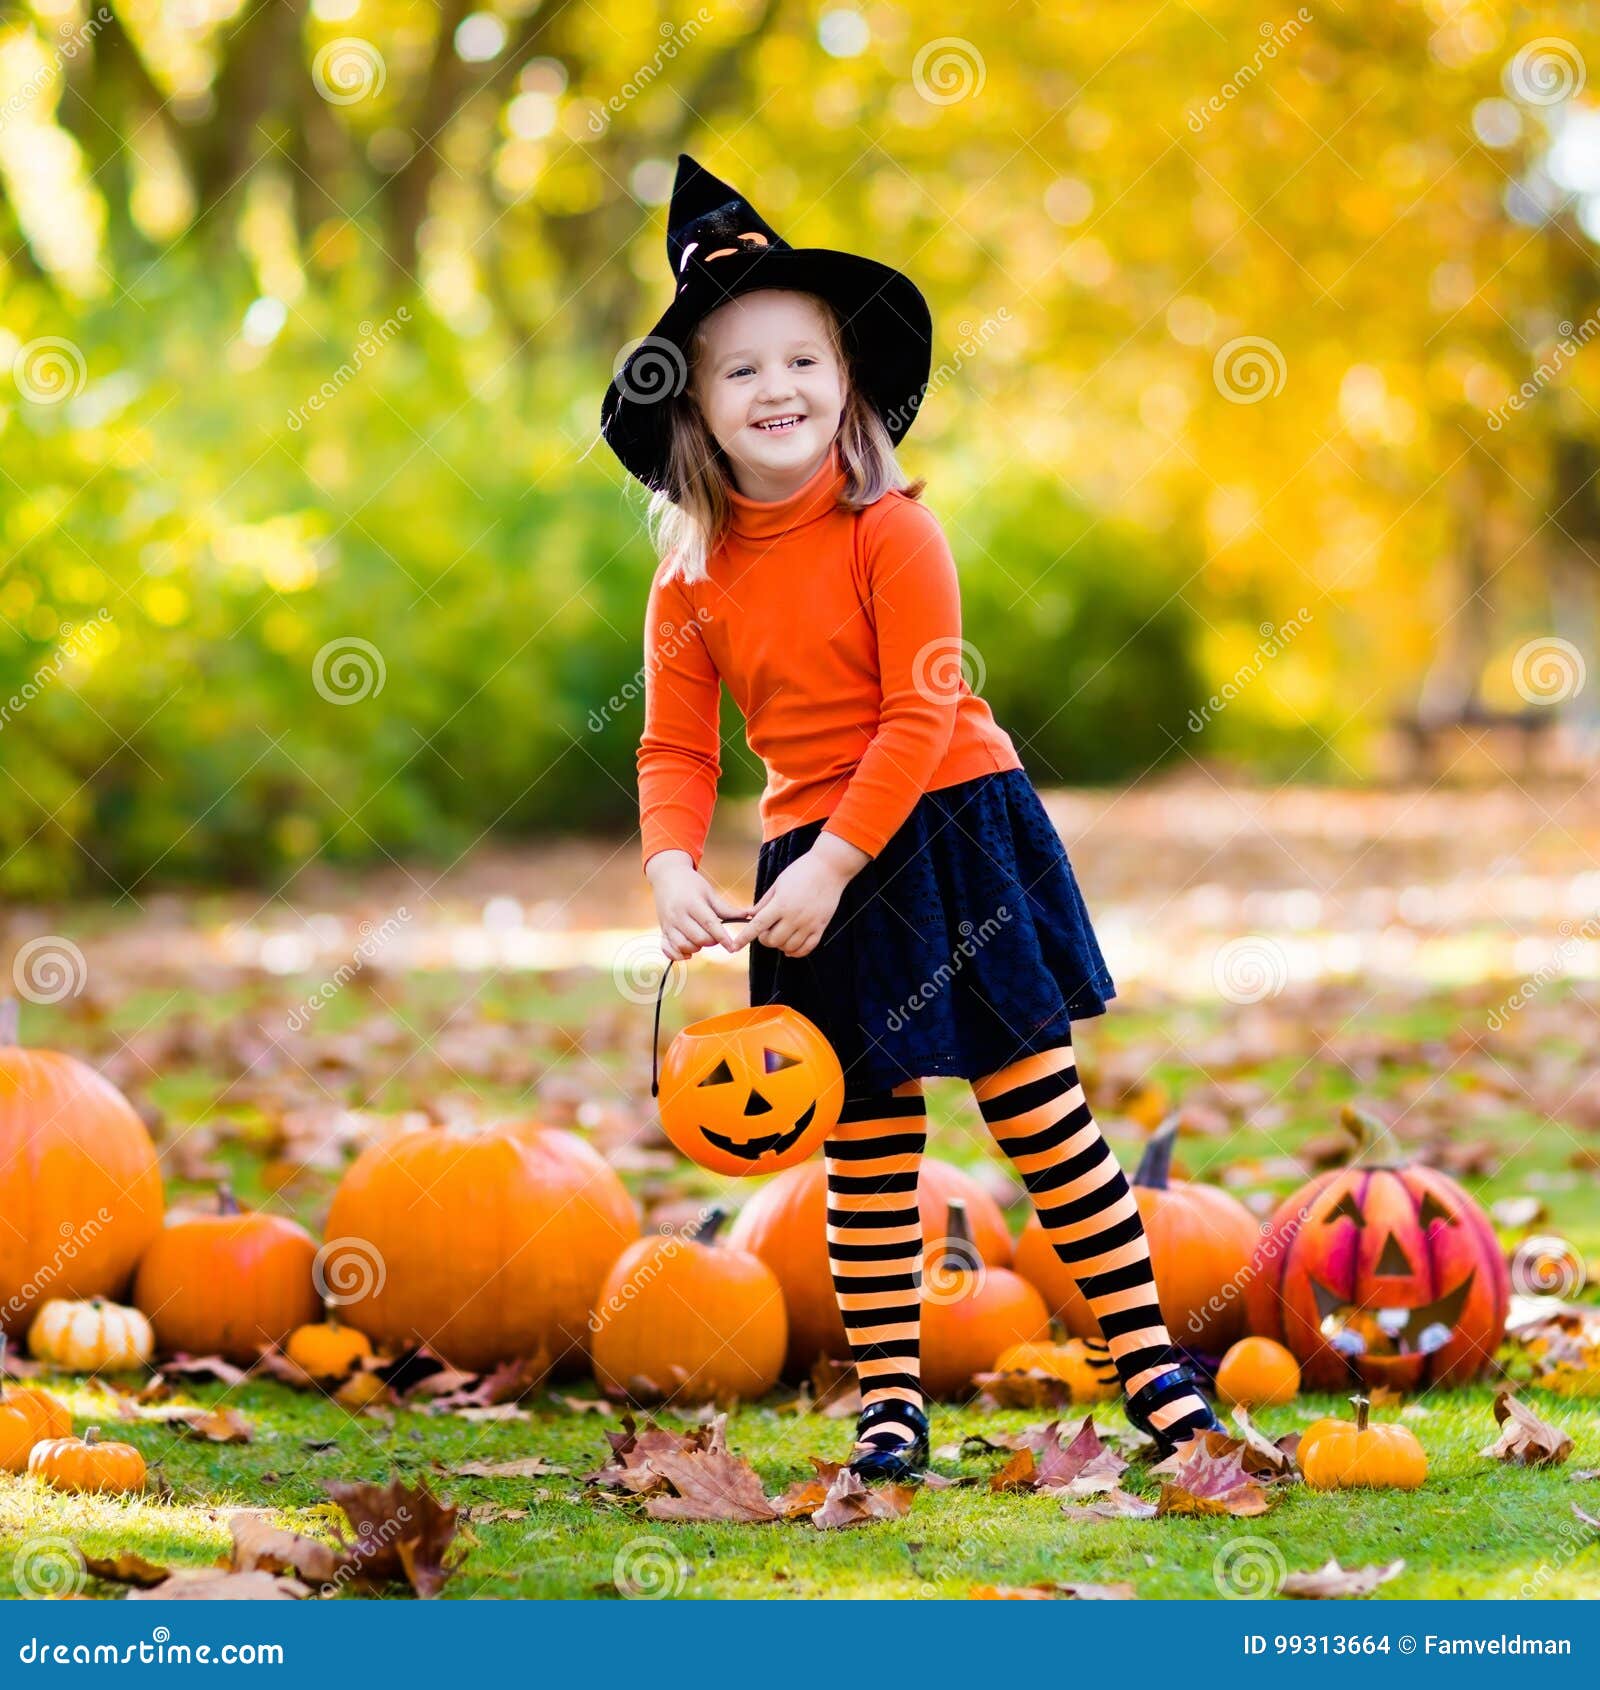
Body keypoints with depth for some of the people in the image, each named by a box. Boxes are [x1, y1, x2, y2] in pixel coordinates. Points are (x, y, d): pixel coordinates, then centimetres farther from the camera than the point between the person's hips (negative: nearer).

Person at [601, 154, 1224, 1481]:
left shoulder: (893, 532, -11)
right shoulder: (692, 580, 1)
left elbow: (920, 715, -15)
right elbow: (677, 748, 2)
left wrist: (831, 868, -20)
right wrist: (673, 871, -17)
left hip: (947, 835, -3)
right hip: (816, 866, 4)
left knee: (1040, 1107, -1)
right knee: (867, 1146, 8)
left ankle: (1144, 1347, 8)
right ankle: (888, 1395, 16)